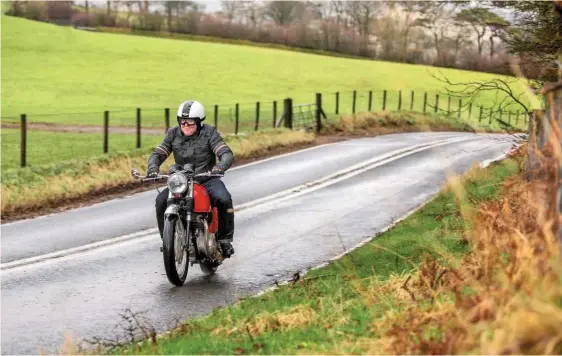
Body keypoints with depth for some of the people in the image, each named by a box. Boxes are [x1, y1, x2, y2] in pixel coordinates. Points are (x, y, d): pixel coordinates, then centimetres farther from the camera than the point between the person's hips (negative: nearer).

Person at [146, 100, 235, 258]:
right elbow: (158, 153, 2)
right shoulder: (173, 134, 4)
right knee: (161, 200, -23)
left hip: (207, 179, -3)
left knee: (224, 199, -31)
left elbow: (227, 154, -15)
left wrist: (220, 166, -38)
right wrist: (153, 168, -21)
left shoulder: (209, 132, -6)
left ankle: (224, 239, -14)